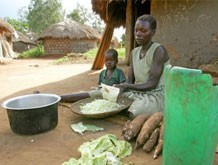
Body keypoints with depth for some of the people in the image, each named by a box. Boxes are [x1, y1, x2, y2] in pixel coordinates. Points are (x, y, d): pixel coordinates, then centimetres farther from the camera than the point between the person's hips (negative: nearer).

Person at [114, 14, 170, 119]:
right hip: (137, 93, 7)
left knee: (130, 115, -31)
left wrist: (127, 86, -31)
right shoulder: (134, 52, 8)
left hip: (156, 95, -6)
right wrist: (119, 88, -17)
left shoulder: (158, 50, -14)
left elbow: (152, 84, -20)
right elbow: (129, 81, 5)